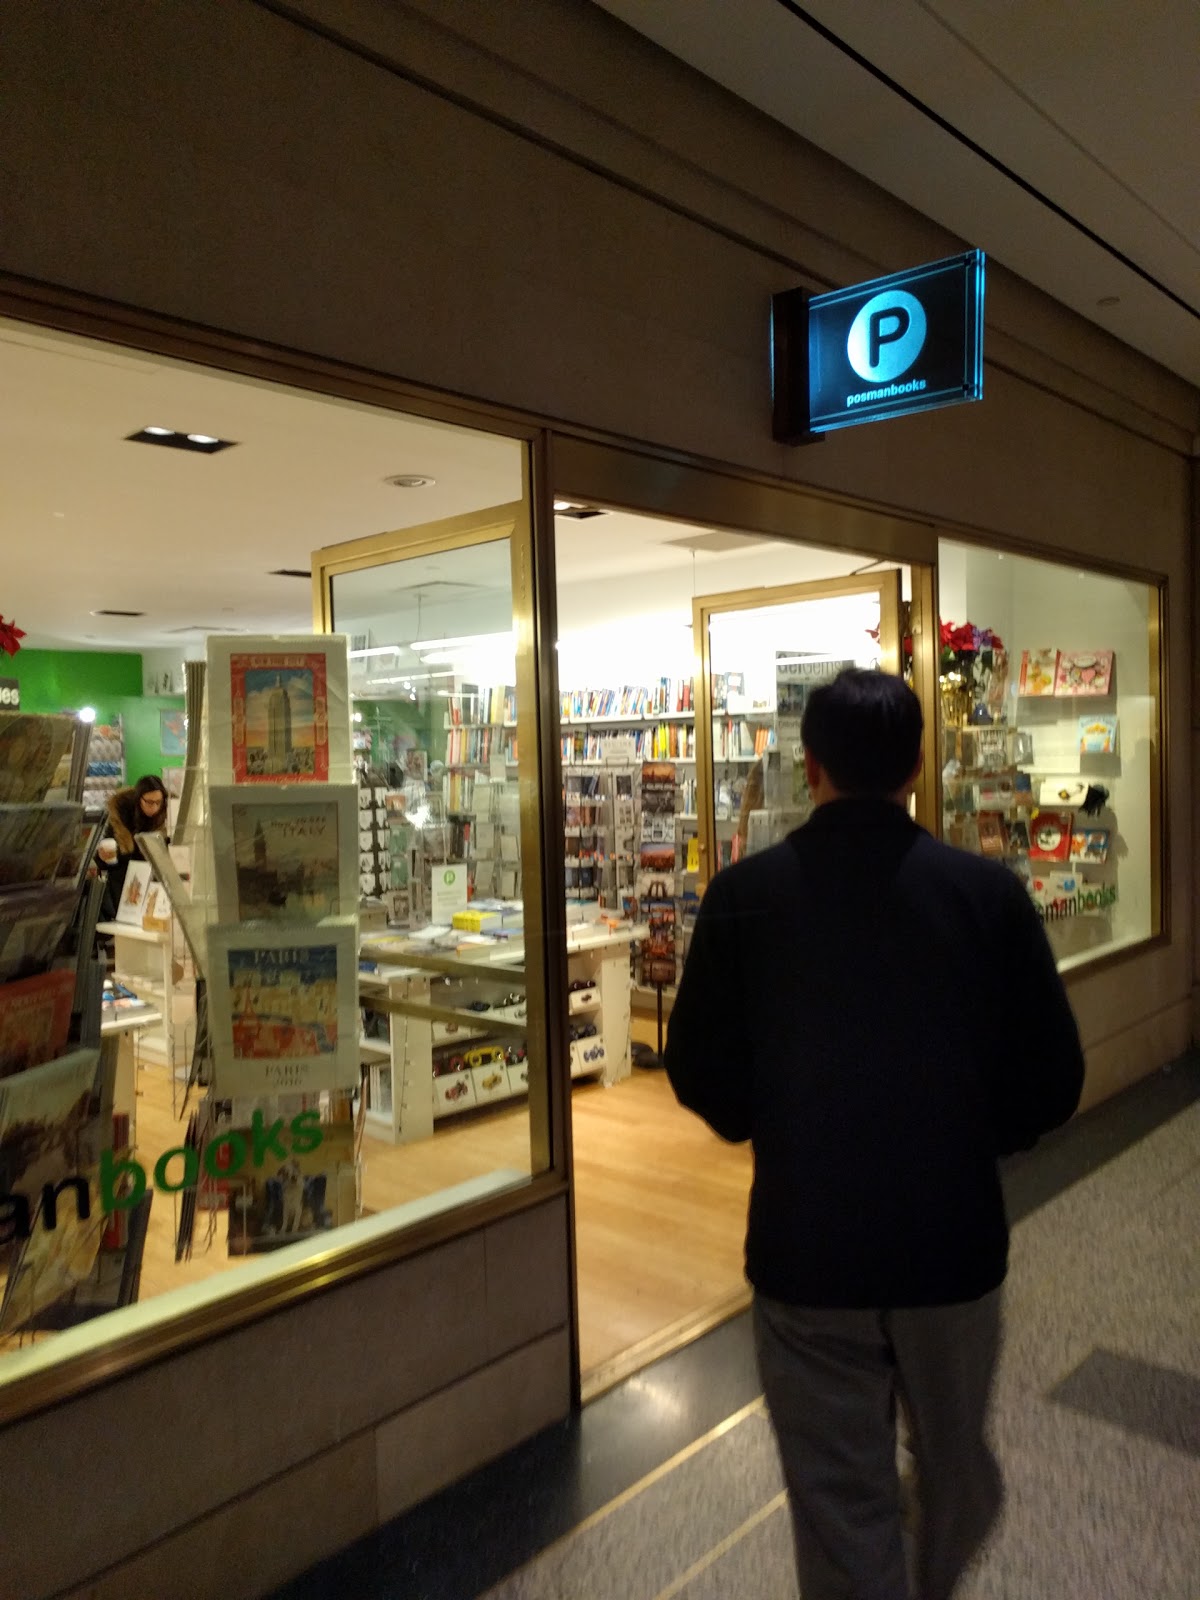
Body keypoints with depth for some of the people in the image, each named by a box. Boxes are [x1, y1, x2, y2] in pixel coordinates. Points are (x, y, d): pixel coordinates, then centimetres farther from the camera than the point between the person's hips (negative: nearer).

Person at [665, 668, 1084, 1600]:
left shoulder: (744, 896, -10)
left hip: (805, 1245, -1)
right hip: (953, 1236, 2)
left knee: (841, 1498, 16)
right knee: (955, 1462, 28)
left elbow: (700, 1075, -5)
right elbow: (1053, 1080, -4)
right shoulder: (989, 891, -9)